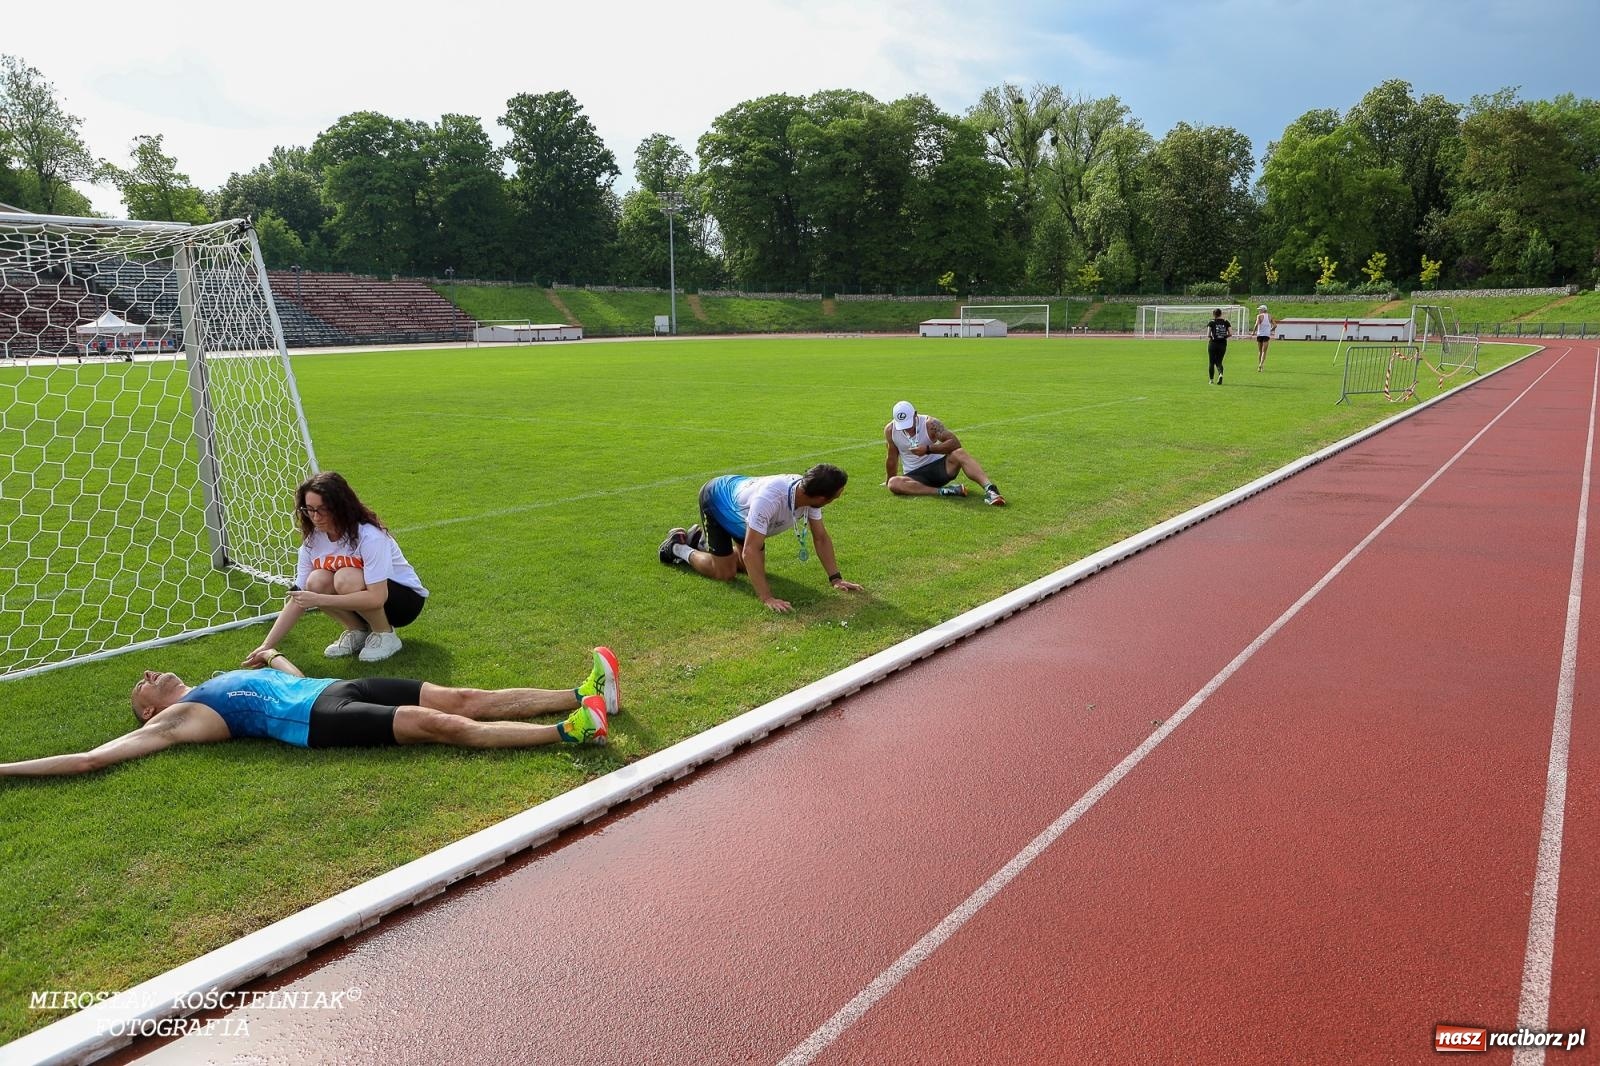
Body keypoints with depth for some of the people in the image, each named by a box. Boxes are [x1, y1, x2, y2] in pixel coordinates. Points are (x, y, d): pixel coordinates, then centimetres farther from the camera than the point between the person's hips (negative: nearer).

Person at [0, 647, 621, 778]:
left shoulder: (226, 681, 30)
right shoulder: (171, 721, 9)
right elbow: (91, 759, 3)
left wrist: (275, 654, 43)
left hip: (336, 688, 7)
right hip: (322, 722, -7)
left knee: (463, 699, -7)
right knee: (442, 724, -23)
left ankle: (585, 698, -12)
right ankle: (568, 732, -34)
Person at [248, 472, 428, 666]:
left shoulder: (370, 536, -27)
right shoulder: (312, 540, -7)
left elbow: (377, 597, -34)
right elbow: (298, 598, -6)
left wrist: (319, 600, -34)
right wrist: (267, 647, -13)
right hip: (366, 603, 6)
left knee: (346, 578, -31)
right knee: (317, 581, -21)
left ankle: (385, 635, -9)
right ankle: (359, 631, 1)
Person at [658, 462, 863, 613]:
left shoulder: (809, 492, -24)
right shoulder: (769, 498, -47)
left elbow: (821, 538, -13)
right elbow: (751, 550, -47)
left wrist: (835, 579, -19)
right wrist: (767, 598, -50)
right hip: (716, 499, -7)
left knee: (751, 566, 14)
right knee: (725, 573, -5)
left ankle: (702, 541, 34)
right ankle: (678, 546, 18)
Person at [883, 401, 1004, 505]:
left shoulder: (930, 424, -13)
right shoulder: (890, 430, -5)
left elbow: (955, 443, -21)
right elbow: (892, 458, 10)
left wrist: (928, 449, -27)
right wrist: (888, 481, 19)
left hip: (938, 467, -2)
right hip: (915, 476, 2)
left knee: (959, 454, -33)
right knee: (893, 483, -32)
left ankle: (989, 489, -51)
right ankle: (942, 492, -35)